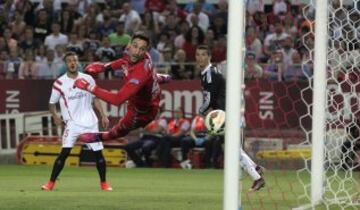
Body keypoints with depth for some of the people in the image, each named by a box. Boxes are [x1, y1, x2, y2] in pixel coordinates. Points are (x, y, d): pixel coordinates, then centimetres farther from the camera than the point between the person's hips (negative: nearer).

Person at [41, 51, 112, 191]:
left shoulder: (88, 79, 5)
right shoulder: (60, 83, -2)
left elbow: (95, 99, 13)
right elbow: (52, 103, 6)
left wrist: (103, 116, 7)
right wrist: (55, 116, -8)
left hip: (90, 122, 3)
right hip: (72, 123, -3)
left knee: (98, 152, 2)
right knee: (64, 152, -15)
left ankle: (104, 183, 17)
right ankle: (51, 183, -9)